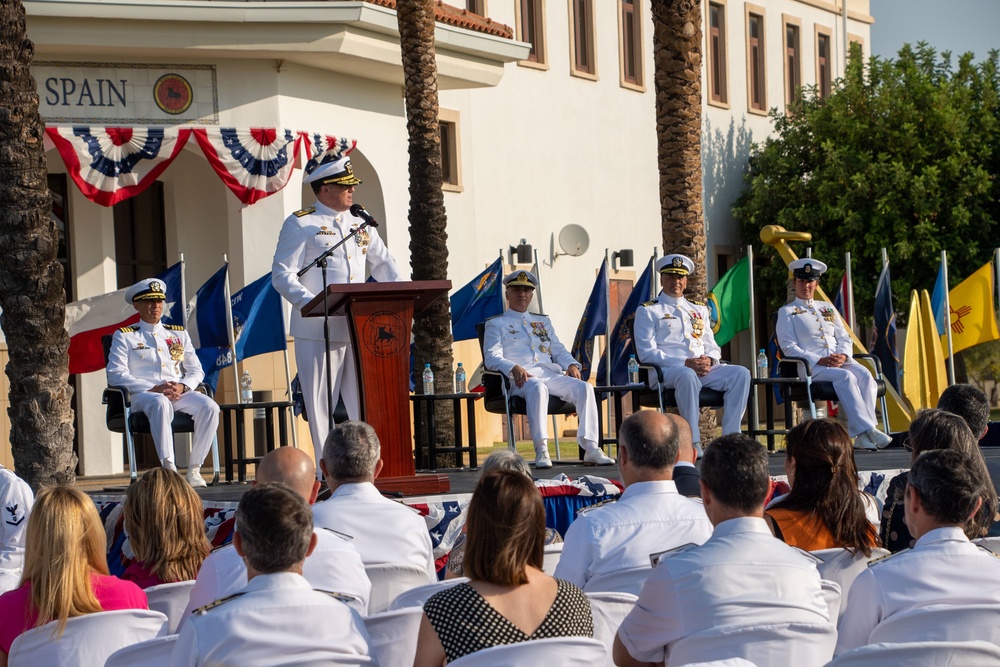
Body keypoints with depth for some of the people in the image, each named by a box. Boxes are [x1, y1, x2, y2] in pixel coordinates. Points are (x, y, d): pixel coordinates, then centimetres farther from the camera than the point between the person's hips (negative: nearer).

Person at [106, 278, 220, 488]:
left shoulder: (179, 334, 23)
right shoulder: (124, 336, 11)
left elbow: (196, 371, 17)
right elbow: (116, 375, -3)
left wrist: (182, 386, -7)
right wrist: (154, 388, -14)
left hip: (180, 393, 4)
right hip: (143, 394, -4)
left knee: (210, 407, -27)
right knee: (161, 403, -41)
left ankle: (194, 469, -25)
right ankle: (169, 467, -47)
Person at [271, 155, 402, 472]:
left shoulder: (360, 223, 18)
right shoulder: (300, 224, 0)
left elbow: (383, 264, 23)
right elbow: (282, 275, -6)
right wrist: (313, 303, -22)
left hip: (359, 329, 5)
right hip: (318, 331, -5)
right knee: (321, 405, -2)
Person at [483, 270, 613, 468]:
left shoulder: (543, 322, 31)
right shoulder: (496, 324, 15)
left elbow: (559, 351, 24)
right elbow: (492, 357, -1)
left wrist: (571, 364, -1)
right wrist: (514, 368, -22)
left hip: (552, 375, 5)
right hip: (521, 379, -5)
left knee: (584, 388, -23)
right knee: (538, 388, -41)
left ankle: (591, 448, -27)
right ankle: (541, 450, -46)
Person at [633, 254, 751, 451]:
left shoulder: (699, 309, 26)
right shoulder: (647, 311, 8)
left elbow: (712, 346, 23)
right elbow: (646, 352, -4)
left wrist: (709, 359, -5)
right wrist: (685, 363, -16)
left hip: (705, 369, 6)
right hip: (667, 370, -5)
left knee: (741, 374, -21)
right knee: (687, 376, -41)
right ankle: (693, 443, -38)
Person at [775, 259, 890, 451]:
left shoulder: (827, 308, 26)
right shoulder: (786, 312, 9)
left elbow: (845, 338, 19)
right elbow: (789, 348, -3)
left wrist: (843, 355, -5)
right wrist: (820, 360, -16)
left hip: (840, 361, 5)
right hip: (810, 367, -5)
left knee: (865, 374, -27)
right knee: (846, 377, -33)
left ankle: (861, 435, -34)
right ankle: (867, 430, -37)